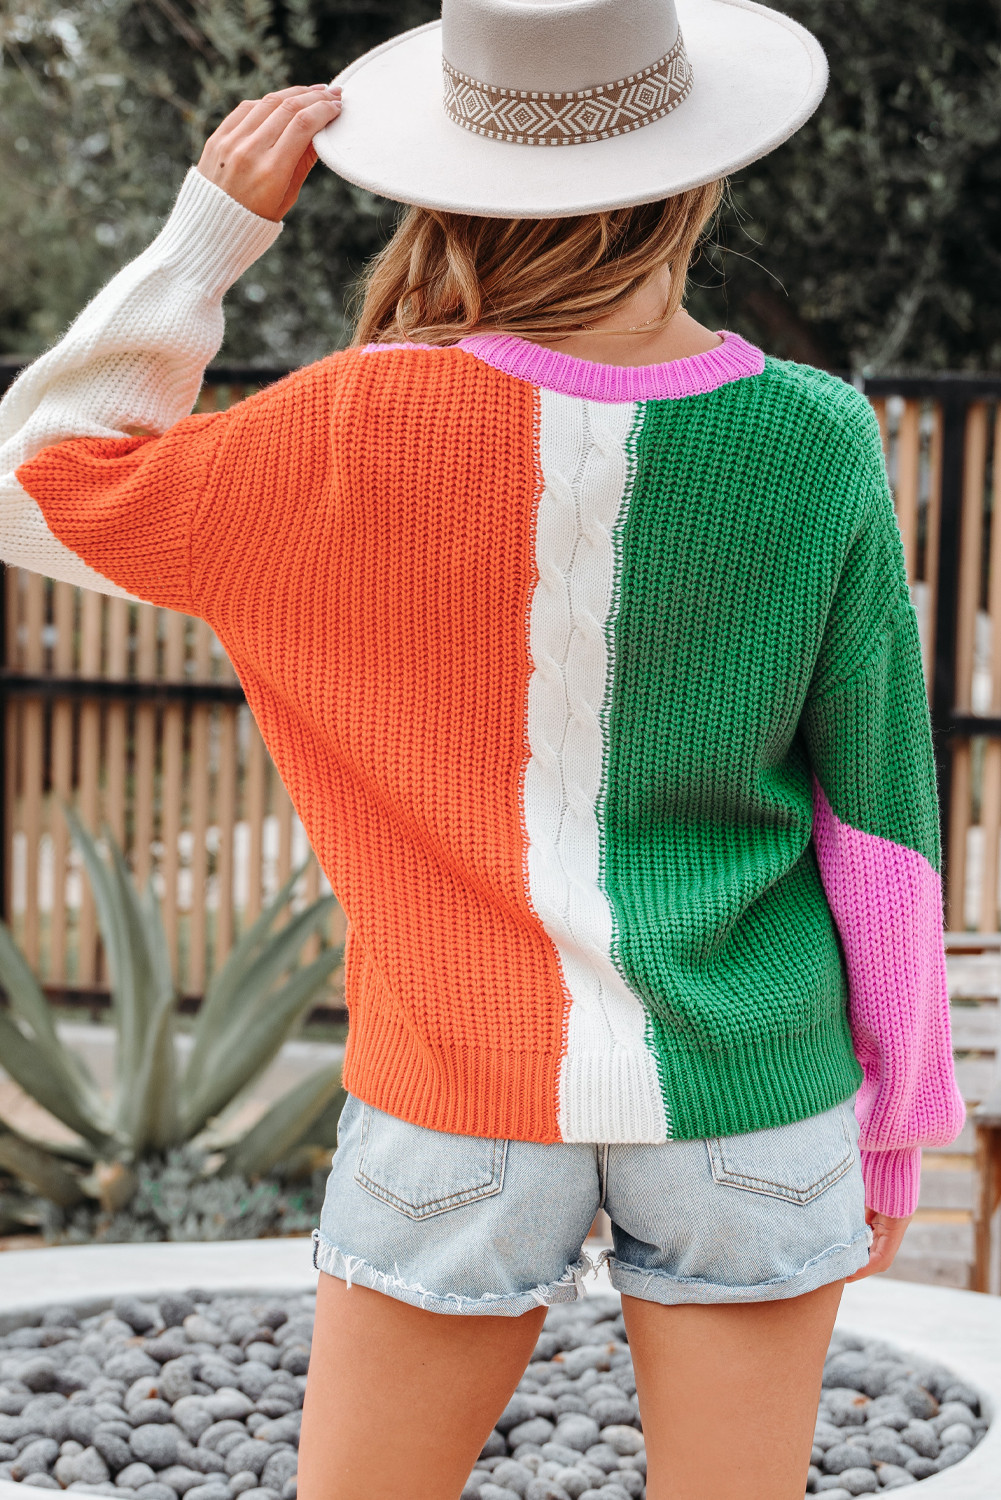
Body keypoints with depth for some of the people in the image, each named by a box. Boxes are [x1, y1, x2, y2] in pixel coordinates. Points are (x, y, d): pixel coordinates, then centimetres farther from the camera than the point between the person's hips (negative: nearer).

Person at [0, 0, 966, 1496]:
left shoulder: (370, 428, -14)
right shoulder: (821, 441, -9)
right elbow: (880, 817, -3)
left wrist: (210, 230, -4)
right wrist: (900, 1121, 9)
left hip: (463, 1092, -1)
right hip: (752, 1091, 1)